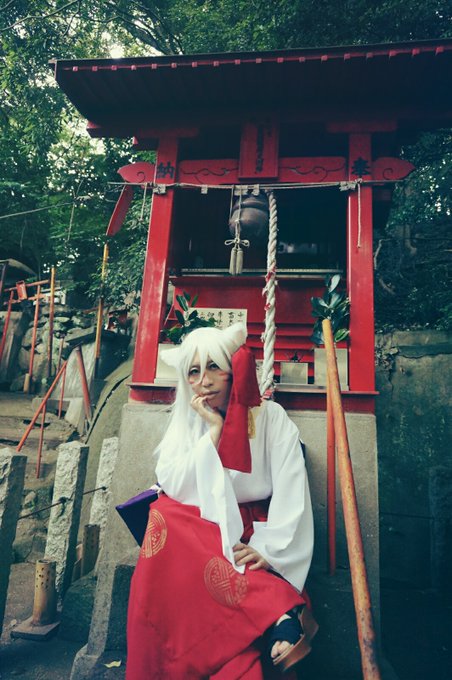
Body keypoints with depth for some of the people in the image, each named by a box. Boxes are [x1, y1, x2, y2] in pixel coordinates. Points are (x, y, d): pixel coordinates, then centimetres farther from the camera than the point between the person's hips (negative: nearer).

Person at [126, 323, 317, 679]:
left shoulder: (271, 417, -6)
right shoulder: (186, 420, 2)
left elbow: (292, 495, -10)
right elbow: (173, 488, -10)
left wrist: (268, 550, -24)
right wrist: (214, 430, -16)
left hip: (254, 531, -4)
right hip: (200, 527, 5)